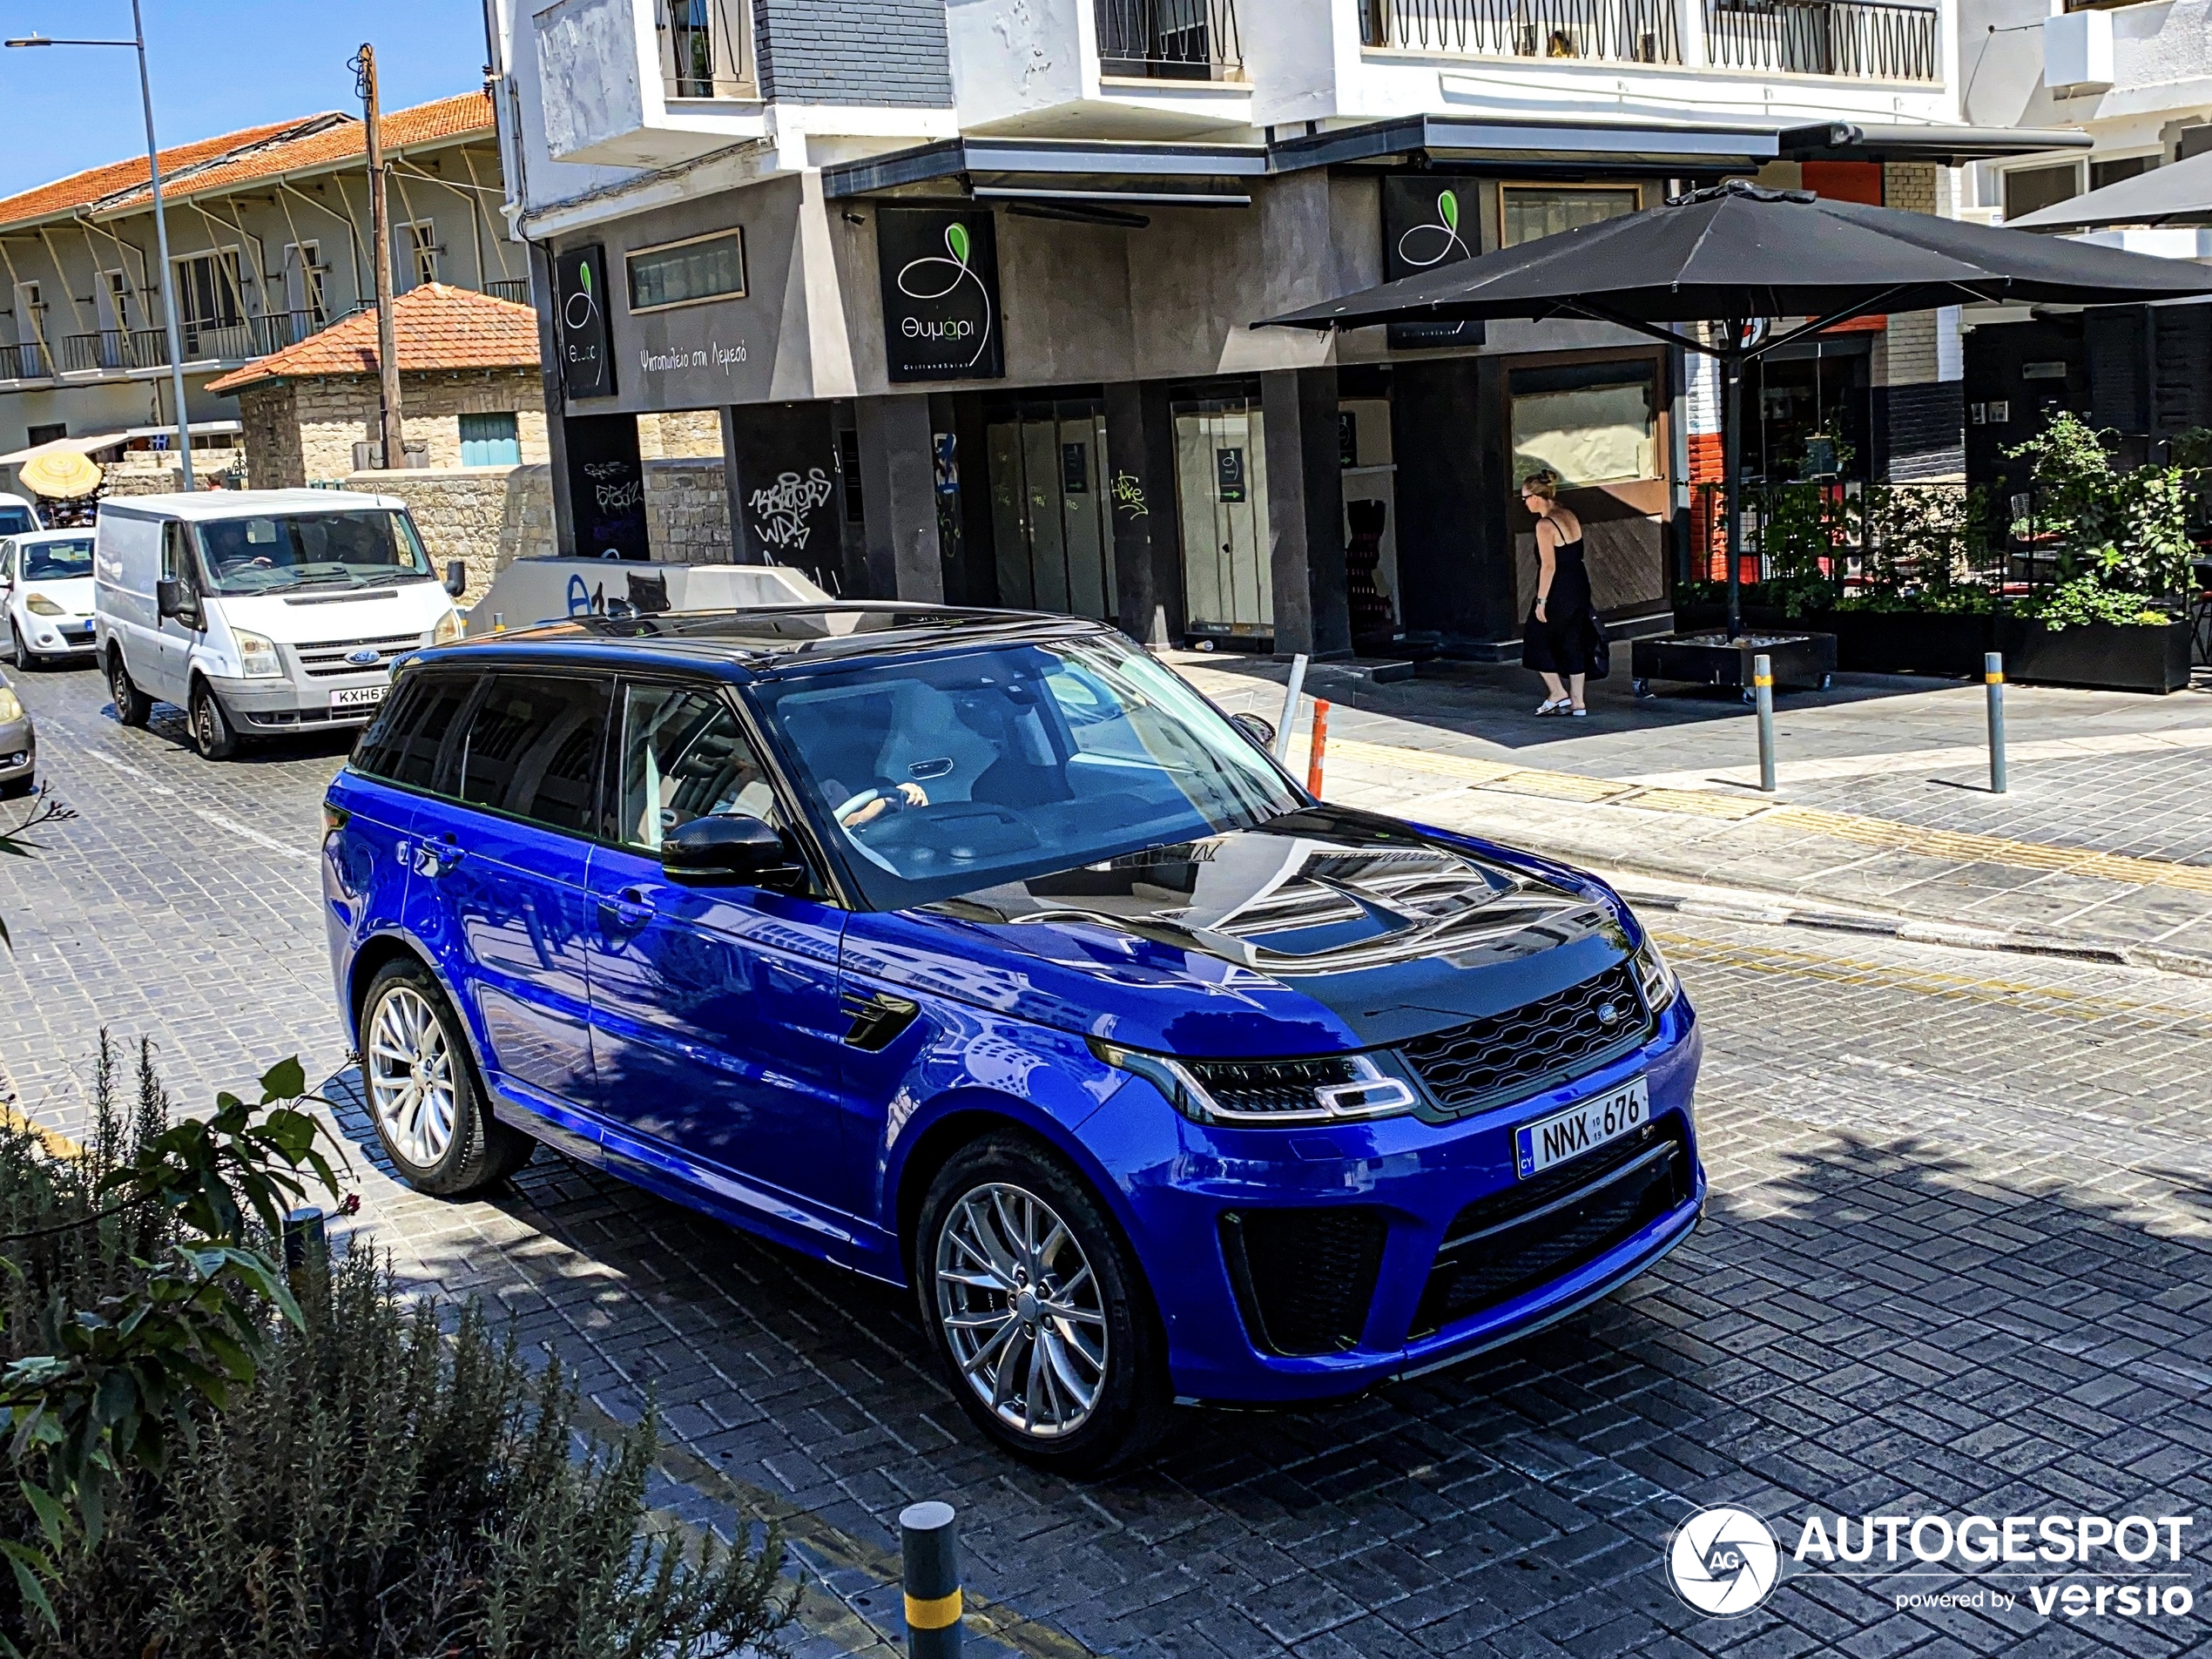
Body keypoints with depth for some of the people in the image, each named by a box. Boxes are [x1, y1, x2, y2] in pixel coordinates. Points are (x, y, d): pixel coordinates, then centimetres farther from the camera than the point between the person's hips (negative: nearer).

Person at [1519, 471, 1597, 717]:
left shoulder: (1545, 525, -17)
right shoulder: (1569, 517, 8)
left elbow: (1549, 566, -20)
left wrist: (1541, 601, -17)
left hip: (1558, 593, -9)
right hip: (1580, 587, 9)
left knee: (1537, 639, 8)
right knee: (1573, 644, 12)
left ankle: (1558, 693, 7)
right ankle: (1577, 702, 15)